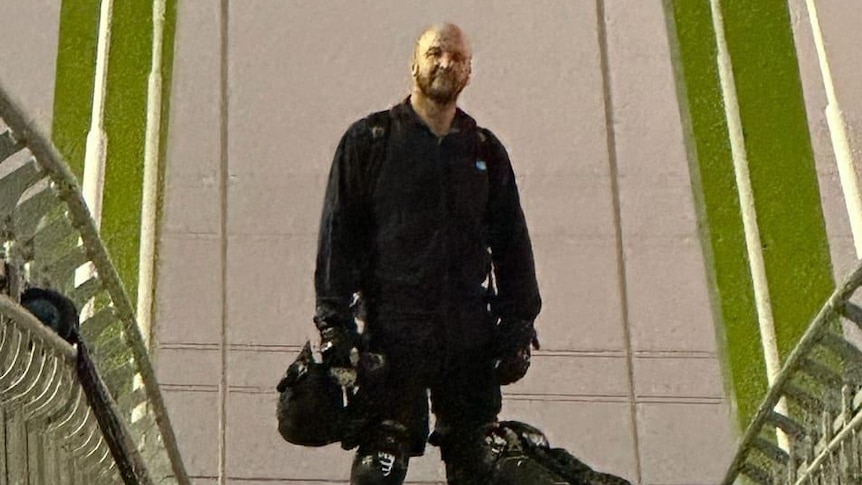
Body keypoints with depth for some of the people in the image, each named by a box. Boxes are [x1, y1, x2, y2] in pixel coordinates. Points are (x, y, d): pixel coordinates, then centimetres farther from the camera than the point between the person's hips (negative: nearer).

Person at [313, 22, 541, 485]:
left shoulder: (486, 151, 17)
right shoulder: (369, 140, 7)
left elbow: (512, 244, 17)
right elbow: (338, 233, 3)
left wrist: (518, 324, 9)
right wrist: (333, 316, -6)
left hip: (471, 333, 3)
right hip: (393, 329, -3)